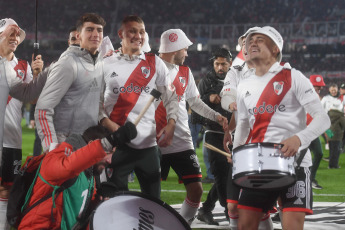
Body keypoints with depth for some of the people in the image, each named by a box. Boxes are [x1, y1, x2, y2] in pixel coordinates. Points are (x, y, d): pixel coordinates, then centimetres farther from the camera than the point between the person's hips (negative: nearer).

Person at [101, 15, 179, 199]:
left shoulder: (154, 63, 9)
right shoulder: (106, 63, 4)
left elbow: (171, 96, 12)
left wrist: (171, 124, -3)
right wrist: (106, 122, -12)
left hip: (149, 143, 2)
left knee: (153, 200, 5)